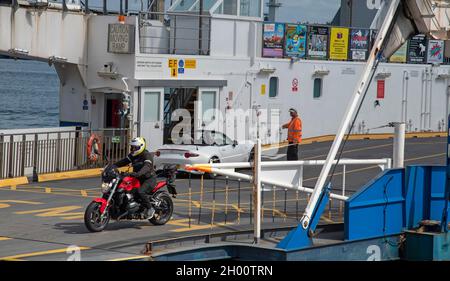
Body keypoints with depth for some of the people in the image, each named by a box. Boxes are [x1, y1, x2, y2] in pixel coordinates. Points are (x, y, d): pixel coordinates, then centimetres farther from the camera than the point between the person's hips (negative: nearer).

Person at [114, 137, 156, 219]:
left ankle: (150, 209, -15)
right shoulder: (133, 155, 9)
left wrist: (138, 173, -52)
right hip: (138, 178, 9)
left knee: (141, 191, -32)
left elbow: (147, 166, -34)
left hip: (149, 179, -9)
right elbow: (124, 161, 8)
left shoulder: (146, 155, -18)